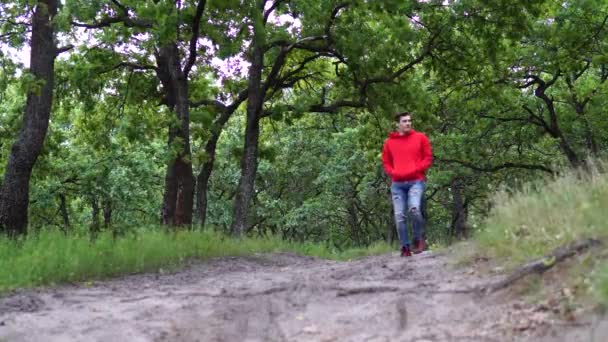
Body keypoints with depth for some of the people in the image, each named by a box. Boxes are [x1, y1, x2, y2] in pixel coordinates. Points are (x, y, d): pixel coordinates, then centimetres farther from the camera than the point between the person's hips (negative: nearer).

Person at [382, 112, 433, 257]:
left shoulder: (420, 137, 8)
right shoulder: (389, 142, 12)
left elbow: (428, 158, 6)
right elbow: (386, 163, 17)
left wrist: (416, 170, -9)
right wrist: (393, 172, -3)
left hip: (416, 181, -2)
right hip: (397, 183, 2)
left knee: (414, 209, -24)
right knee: (399, 216, -4)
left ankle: (419, 238, -2)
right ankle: (405, 247, 7)